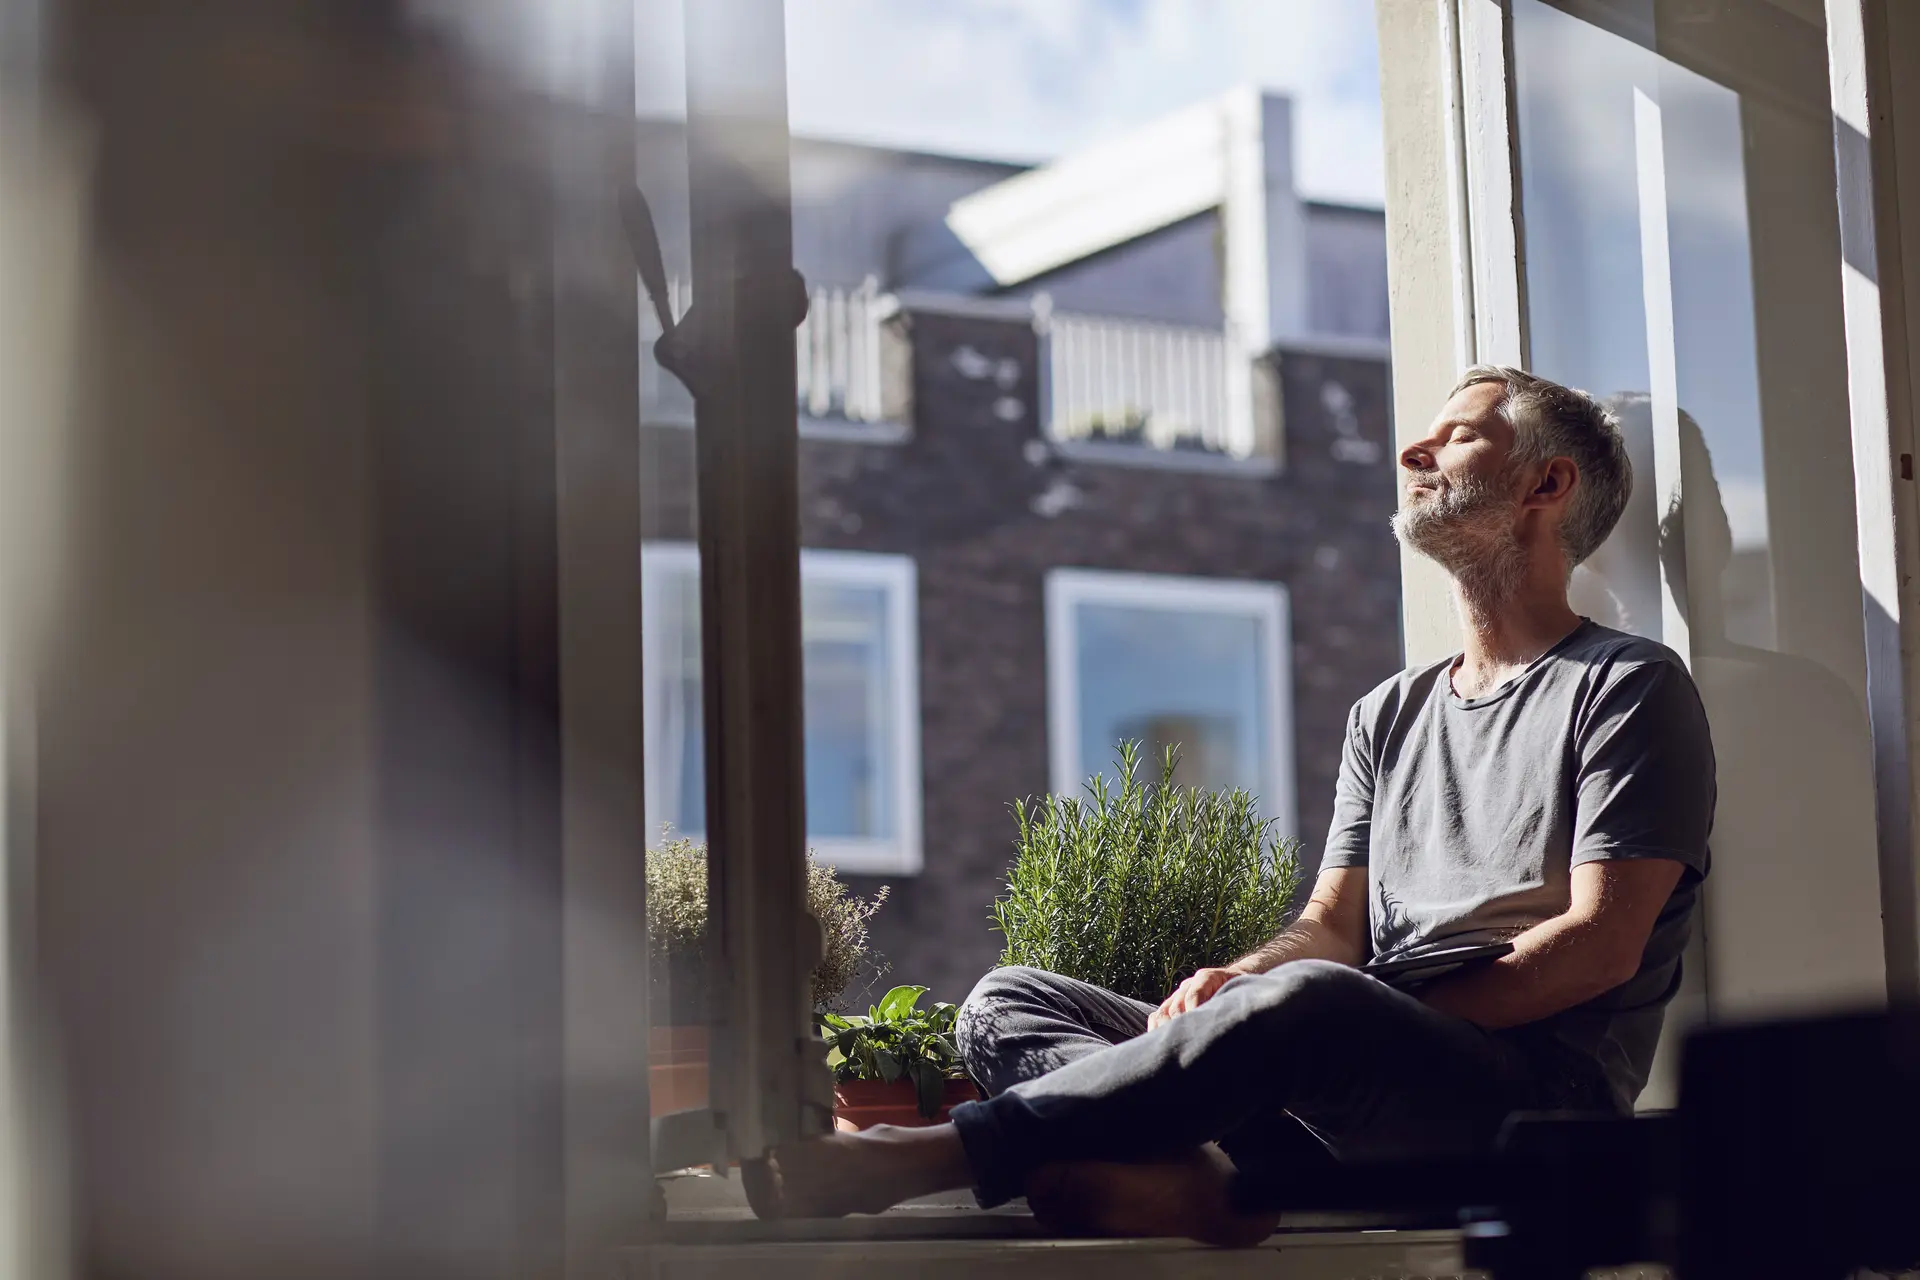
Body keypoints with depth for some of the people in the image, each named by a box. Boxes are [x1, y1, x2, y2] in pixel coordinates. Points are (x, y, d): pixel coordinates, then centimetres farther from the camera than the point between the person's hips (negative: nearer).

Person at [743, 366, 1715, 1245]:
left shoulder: (1627, 686, 6)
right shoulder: (1389, 716, 28)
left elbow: (1601, 946, -5)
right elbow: (1333, 927, 18)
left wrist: (1386, 1019, -13)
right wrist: (1230, 986, -6)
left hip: (1538, 1090, -7)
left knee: (1306, 1004, -40)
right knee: (1009, 1002, -8)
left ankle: (921, 1159, -37)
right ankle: (1203, 1183, -41)